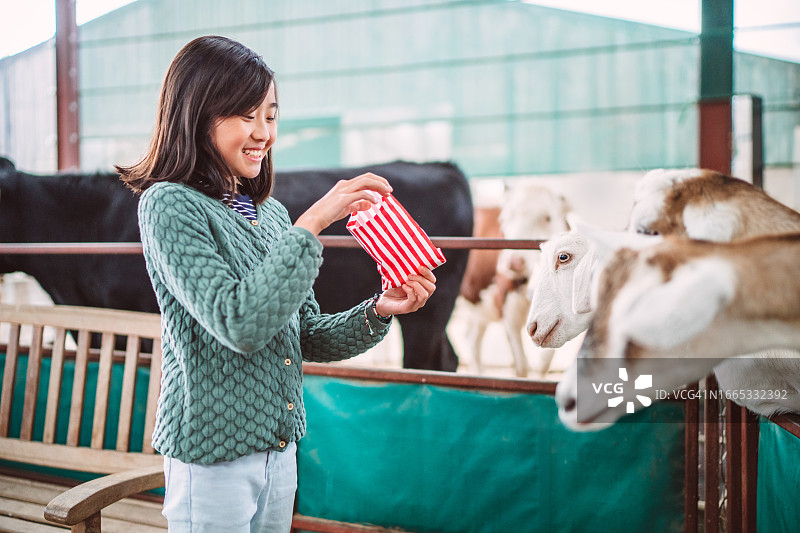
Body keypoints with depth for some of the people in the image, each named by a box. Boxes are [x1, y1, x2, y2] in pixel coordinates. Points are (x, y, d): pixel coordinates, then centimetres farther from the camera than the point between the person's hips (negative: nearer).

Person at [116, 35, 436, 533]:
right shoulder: (170, 205, -13)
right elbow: (239, 325, -25)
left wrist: (379, 311, -7)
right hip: (211, 454, -7)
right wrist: (312, 223, -23)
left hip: (280, 448, 7)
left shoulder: (270, 212, 9)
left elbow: (307, 337, 10)